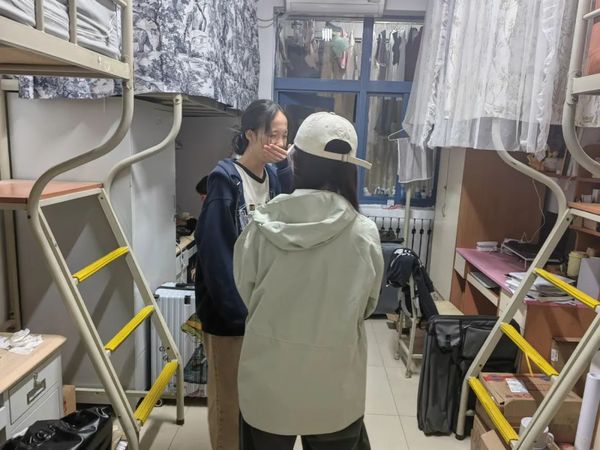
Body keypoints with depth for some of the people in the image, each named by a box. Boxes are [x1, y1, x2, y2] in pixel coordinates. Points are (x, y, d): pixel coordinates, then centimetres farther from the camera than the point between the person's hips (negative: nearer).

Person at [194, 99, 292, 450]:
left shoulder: (276, 176, 5)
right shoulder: (225, 178, -15)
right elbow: (215, 252, -18)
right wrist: (236, 307, -19)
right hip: (230, 306, -6)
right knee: (229, 392, 10)